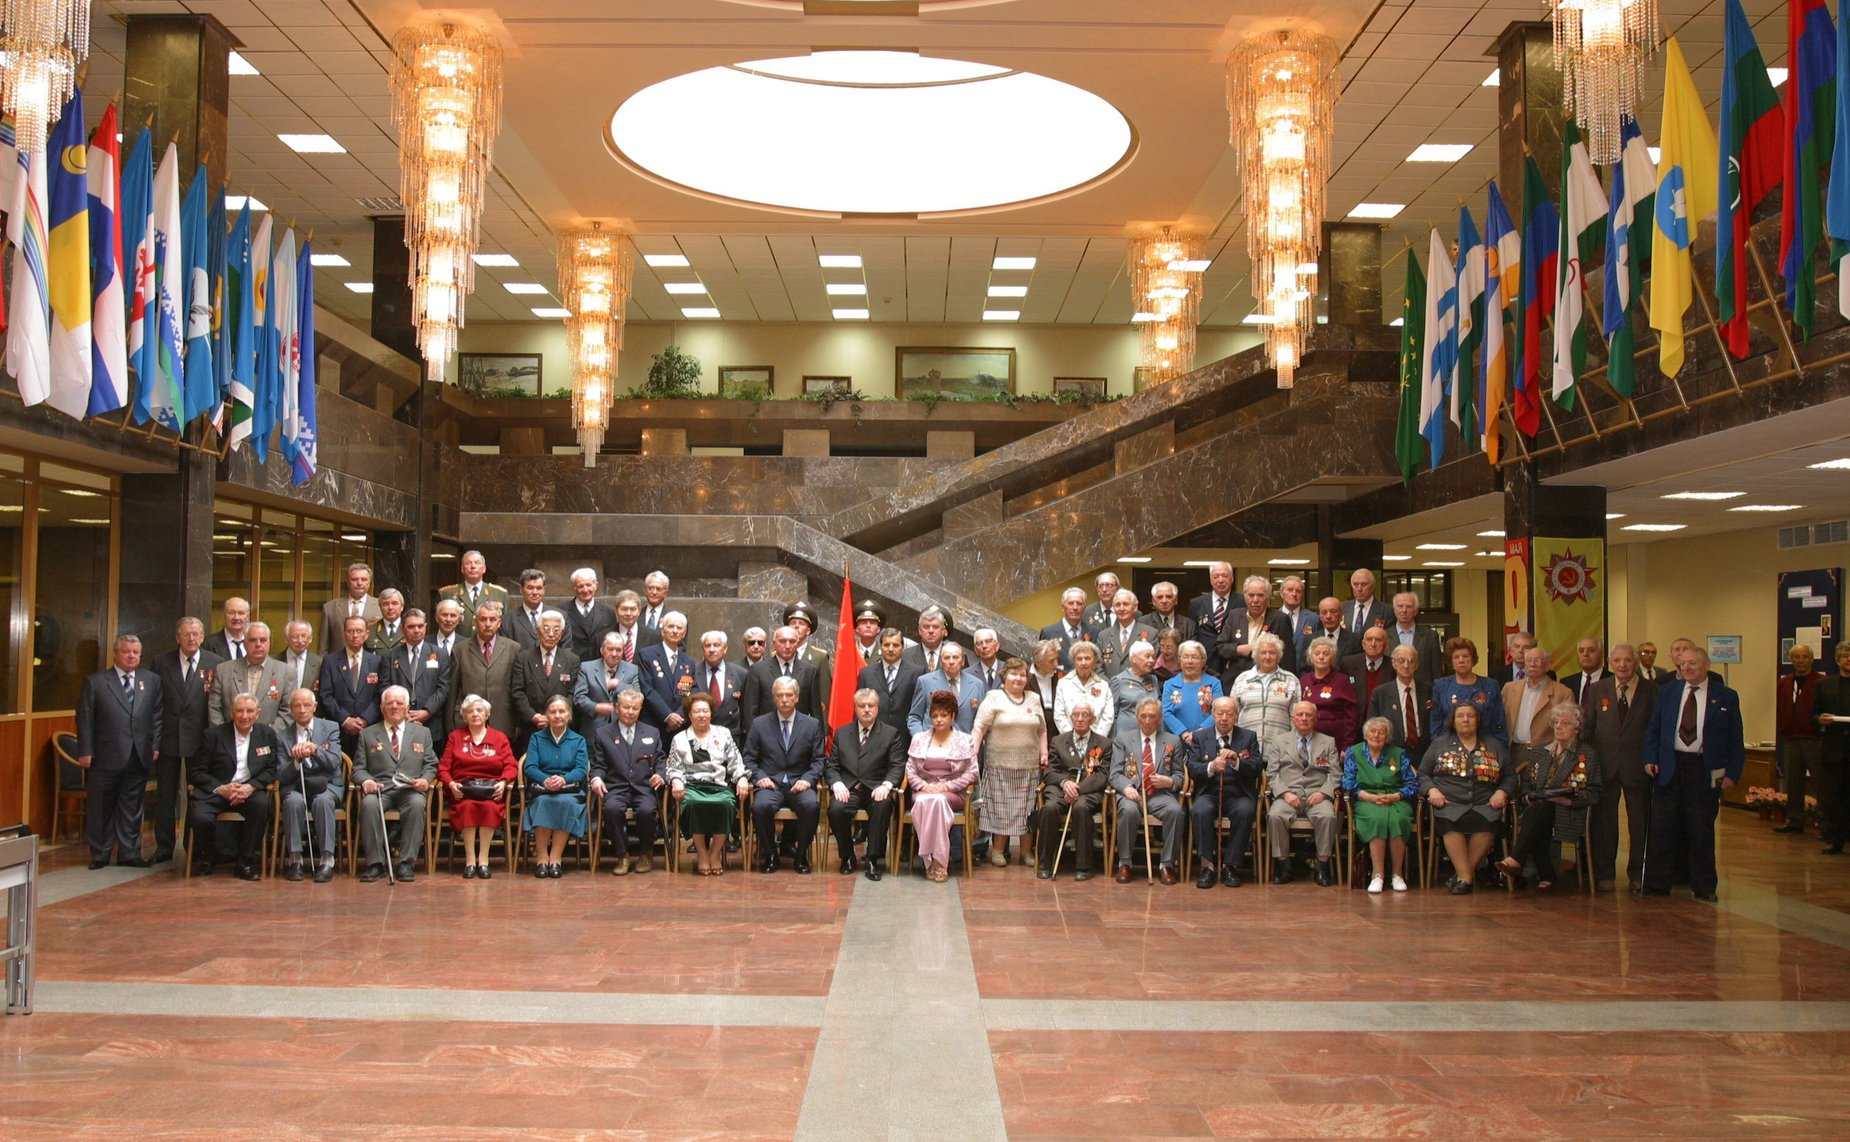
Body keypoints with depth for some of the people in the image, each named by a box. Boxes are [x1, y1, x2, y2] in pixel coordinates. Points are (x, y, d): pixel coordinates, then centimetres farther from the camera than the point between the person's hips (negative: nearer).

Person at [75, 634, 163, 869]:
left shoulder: (152, 680, 9)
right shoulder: (95, 682, 1)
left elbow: (158, 716, 9)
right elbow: (85, 719, 0)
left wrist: (156, 745, 0)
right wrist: (85, 751, -5)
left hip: (139, 758, 2)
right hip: (105, 758, -2)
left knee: (132, 808, 8)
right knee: (100, 808, 6)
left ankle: (129, 854, 15)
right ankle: (100, 855, 17)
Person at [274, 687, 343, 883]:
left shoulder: (330, 728, 8)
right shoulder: (282, 734, 9)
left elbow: (334, 763, -6)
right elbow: (281, 776, 2)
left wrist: (315, 750, -24)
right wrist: (296, 760, -18)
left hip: (326, 785, 0)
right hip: (295, 787, 0)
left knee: (323, 800, -34)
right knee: (294, 800, -34)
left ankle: (326, 861, -32)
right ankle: (294, 860, -27)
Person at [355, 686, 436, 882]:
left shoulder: (422, 733, 22)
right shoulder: (367, 734, 19)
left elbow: (431, 765, 16)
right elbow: (358, 768, 12)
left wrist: (425, 779, -7)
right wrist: (366, 781, -11)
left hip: (410, 790, 0)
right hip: (379, 789, 0)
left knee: (417, 803, -36)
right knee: (369, 803, -35)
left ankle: (406, 863, -30)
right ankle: (375, 863, -26)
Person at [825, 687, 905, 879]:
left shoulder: (891, 733, 10)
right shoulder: (842, 733, 17)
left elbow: (897, 766, 1)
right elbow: (831, 765, 12)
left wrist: (886, 785, -18)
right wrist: (837, 784, -10)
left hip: (876, 789, -1)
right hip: (848, 789, 2)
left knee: (883, 806, -36)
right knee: (836, 809, -31)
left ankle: (872, 859, -23)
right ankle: (847, 857, -7)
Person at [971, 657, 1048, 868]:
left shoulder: (1033, 700, 13)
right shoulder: (994, 697, -1)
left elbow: (1042, 730, 17)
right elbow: (980, 727, -6)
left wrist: (1044, 752, 6)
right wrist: (973, 753, -14)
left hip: (1029, 765, 4)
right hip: (1000, 765, -4)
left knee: (1028, 808, 5)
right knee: (1001, 807, 0)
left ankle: (1026, 851, 13)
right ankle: (997, 850, 9)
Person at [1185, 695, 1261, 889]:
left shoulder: (1248, 737, 11)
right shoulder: (1200, 738, 12)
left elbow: (1258, 769, -2)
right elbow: (1192, 769, -1)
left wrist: (1236, 761, -21)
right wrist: (1211, 767, -22)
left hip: (1238, 795, 0)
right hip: (1208, 794, 0)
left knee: (1245, 811, -33)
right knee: (1199, 811, -33)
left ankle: (1230, 866, -22)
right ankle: (1207, 865, -23)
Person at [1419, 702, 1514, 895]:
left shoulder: (1494, 746, 21)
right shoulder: (1439, 744, 18)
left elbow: (1510, 775, 21)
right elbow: (1422, 774, 14)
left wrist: (1502, 792, 2)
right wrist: (1432, 790, -4)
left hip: (1484, 805, 1)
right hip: (1449, 803, -1)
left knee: (1487, 822, -34)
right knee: (1450, 821, -36)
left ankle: (1462, 873, -22)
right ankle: (1466, 876, -30)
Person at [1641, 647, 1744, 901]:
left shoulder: (1726, 697, 1)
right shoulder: (1667, 691, 7)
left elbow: (1735, 740, 2)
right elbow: (1653, 729, 9)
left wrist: (1732, 773, -5)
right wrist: (1650, 758, -2)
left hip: (1705, 771, -2)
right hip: (1669, 766, 2)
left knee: (1702, 831, 5)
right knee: (1662, 828, 3)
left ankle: (1704, 887, 17)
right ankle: (1656, 884, 10)